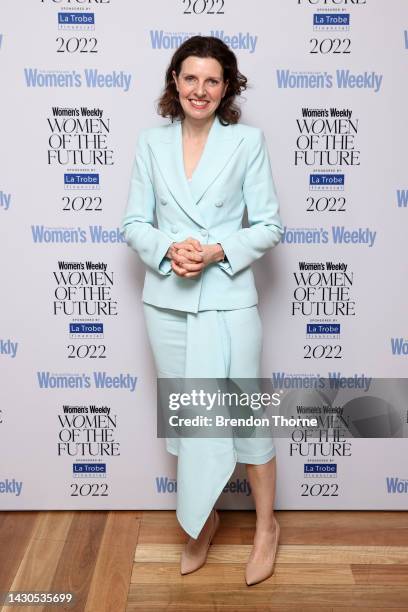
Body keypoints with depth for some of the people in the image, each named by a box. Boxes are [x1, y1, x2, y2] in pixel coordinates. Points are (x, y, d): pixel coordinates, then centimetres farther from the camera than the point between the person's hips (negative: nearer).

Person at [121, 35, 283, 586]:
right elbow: (134, 223, 5)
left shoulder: (248, 140, -2)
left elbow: (269, 225, -3)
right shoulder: (152, 142, 5)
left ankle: (266, 527, 29)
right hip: (167, 300, 3)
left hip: (228, 299, -3)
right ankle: (202, 519, 36)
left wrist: (218, 251, -17)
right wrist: (169, 249, -15)